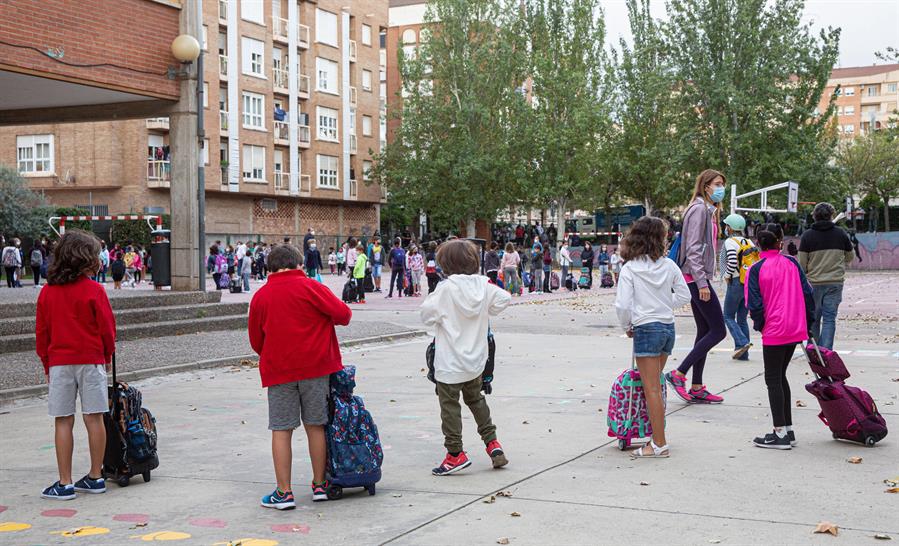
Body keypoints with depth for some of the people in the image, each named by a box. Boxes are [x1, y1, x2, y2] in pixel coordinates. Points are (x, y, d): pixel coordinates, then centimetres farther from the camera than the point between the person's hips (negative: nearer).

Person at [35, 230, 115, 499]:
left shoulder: (47, 292, 3)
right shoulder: (94, 290, -7)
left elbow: (41, 332, 7)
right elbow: (107, 327, -3)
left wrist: (47, 365, 17)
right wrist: (107, 357, 13)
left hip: (58, 363, 2)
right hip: (91, 360, -2)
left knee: (63, 423, 3)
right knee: (94, 419, 5)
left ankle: (65, 484, 4)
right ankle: (95, 477, 12)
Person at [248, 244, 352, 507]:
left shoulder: (260, 296, 6)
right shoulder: (310, 287, -4)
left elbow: (256, 340, 12)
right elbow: (343, 314, -11)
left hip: (278, 370, 1)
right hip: (316, 366, -1)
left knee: (281, 430, 2)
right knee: (316, 426, 9)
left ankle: (284, 492, 1)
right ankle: (320, 485, 15)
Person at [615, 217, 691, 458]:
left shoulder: (630, 268, -11)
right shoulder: (669, 265, 1)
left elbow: (622, 305, -15)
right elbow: (684, 295, 8)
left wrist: (627, 327, 2)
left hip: (646, 329, -5)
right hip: (669, 327, 5)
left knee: (651, 388, -1)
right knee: (655, 385, 17)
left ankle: (659, 444, 1)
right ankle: (657, 436, 24)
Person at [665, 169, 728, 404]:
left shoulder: (708, 210, 19)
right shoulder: (699, 208, -11)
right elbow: (693, 249, -18)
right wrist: (702, 283, -22)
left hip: (697, 278, 10)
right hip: (696, 278, -10)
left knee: (705, 331, 10)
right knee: (718, 330, -8)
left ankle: (697, 389, 12)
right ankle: (678, 374, -7)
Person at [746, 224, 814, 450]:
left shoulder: (756, 269, -9)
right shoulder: (792, 263, 4)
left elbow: (755, 305, -11)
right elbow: (807, 292, 5)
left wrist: (759, 326, 6)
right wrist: (809, 322, 14)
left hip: (774, 331, -5)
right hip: (796, 329, 5)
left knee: (773, 380, 3)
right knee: (780, 377, 17)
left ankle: (781, 434, 3)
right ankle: (787, 430, 20)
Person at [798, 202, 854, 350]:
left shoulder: (807, 235, -5)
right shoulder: (841, 234, 1)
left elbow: (802, 264, -5)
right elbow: (850, 258, 15)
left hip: (814, 283, -1)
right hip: (835, 282, 1)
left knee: (813, 319, 11)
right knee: (829, 318, 2)